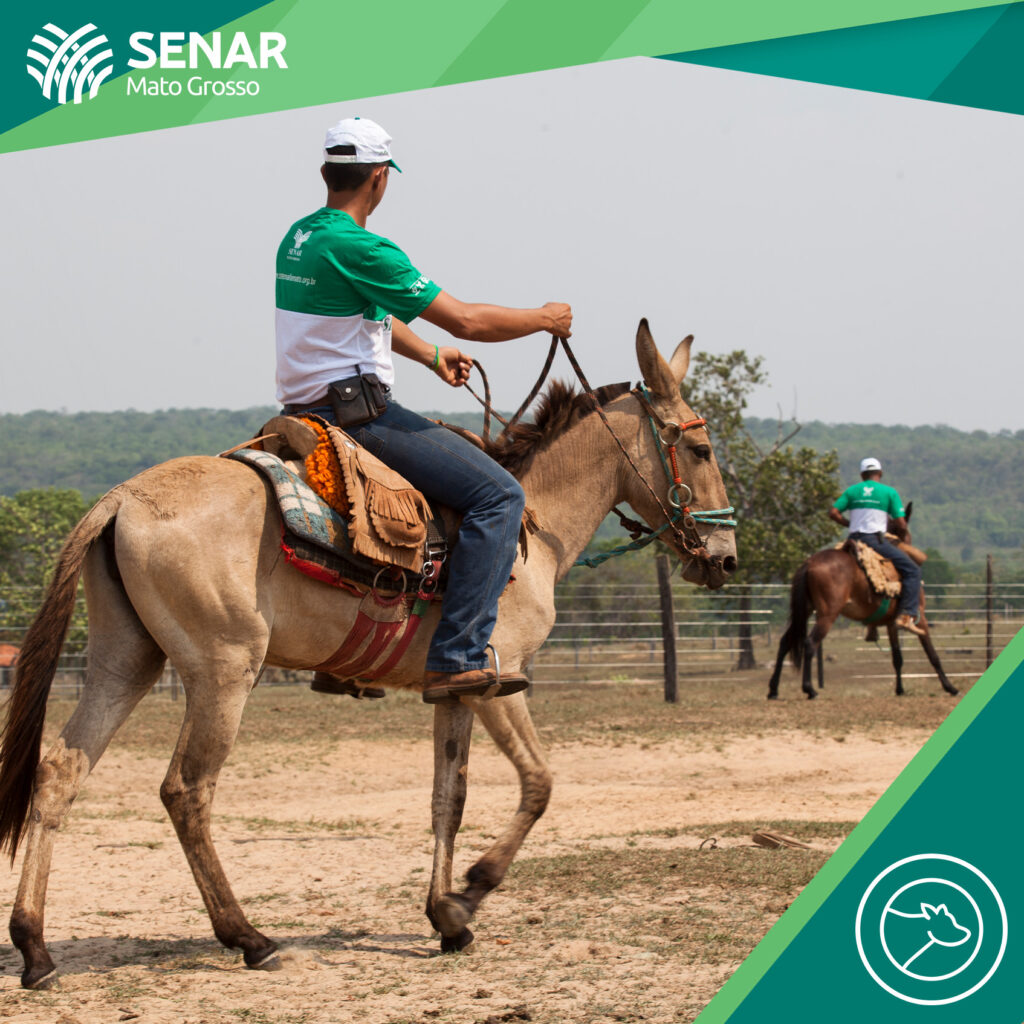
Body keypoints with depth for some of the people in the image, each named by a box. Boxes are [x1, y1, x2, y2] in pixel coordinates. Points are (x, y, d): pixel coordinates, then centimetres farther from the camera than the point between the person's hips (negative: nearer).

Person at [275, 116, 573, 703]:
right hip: (357, 411, -10)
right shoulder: (357, 247, -18)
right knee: (499, 495, -12)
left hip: (307, 408, 10)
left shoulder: (299, 238, 12)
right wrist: (545, 319, 0)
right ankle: (458, 659, -19)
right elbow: (465, 320, -15)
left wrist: (432, 356, 39)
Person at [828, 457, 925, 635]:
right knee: (912, 570, -1)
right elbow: (901, 525, -1)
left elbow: (833, 512, 3)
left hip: (854, 540, 5)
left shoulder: (852, 491, 12)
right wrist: (901, 539, 19)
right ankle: (907, 615, -17)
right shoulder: (889, 492, 2)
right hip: (876, 539, -5)